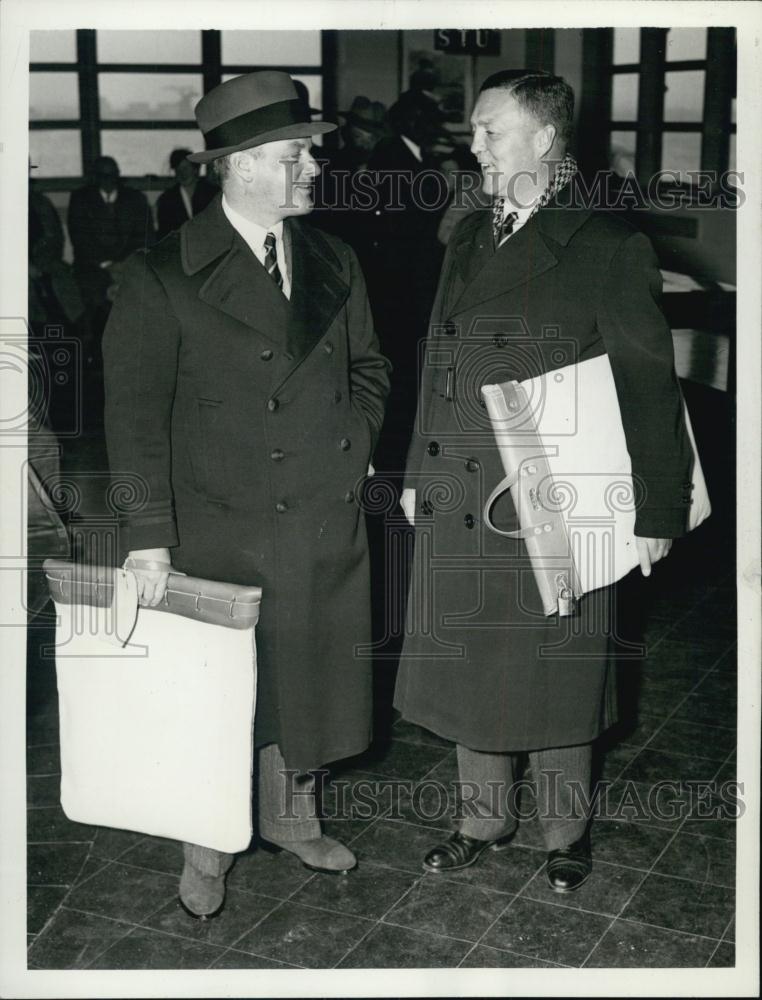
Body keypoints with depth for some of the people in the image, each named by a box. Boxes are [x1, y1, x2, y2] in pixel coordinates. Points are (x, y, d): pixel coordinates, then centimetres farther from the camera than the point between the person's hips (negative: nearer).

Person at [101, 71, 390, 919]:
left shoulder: (334, 266, 7)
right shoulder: (163, 277, -10)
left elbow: (368, 368, 19)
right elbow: (135, 412, -12)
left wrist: (353, 444, 3)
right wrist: (148, 534, -16)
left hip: (327, 531, 5)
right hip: (223, 535, -5)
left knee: (308, 681, 17)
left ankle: (290, 818, 40)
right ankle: (208, 848, 30)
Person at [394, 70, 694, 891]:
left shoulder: (607, 247, -9)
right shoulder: (468, 238, 10)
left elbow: (649, 386, -9)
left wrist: (656, 510, -11)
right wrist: (418, 474, 13)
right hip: (458, 502, 6)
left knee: (553, 674, 9)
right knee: (468, 668, 15)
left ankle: (567, 832, 32)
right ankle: (484, 819, 36)